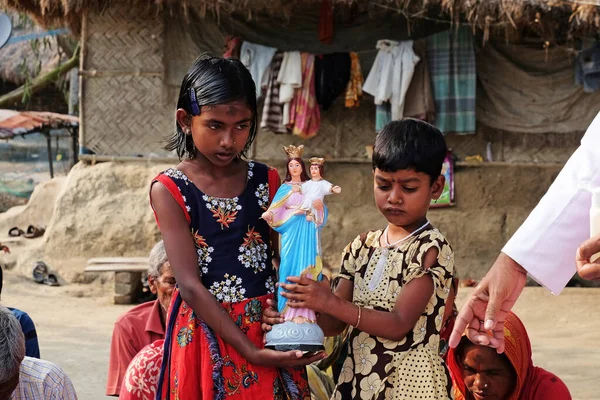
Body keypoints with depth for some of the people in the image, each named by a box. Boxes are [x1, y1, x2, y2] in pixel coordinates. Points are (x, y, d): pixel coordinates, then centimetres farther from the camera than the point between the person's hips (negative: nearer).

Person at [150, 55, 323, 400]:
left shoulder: (266, 181, 3)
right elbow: (190, 286, -14)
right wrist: (250, 351, -20)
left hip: (270, 331, 3)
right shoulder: (169, 190, -7)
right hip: (207, 334, -3)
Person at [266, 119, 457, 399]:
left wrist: (329, 303, -26)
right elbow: (335, 322, 5)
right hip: (357, 377, 5)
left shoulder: (431, 249, -12)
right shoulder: (362, 247, 7)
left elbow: (399, 324, -20)